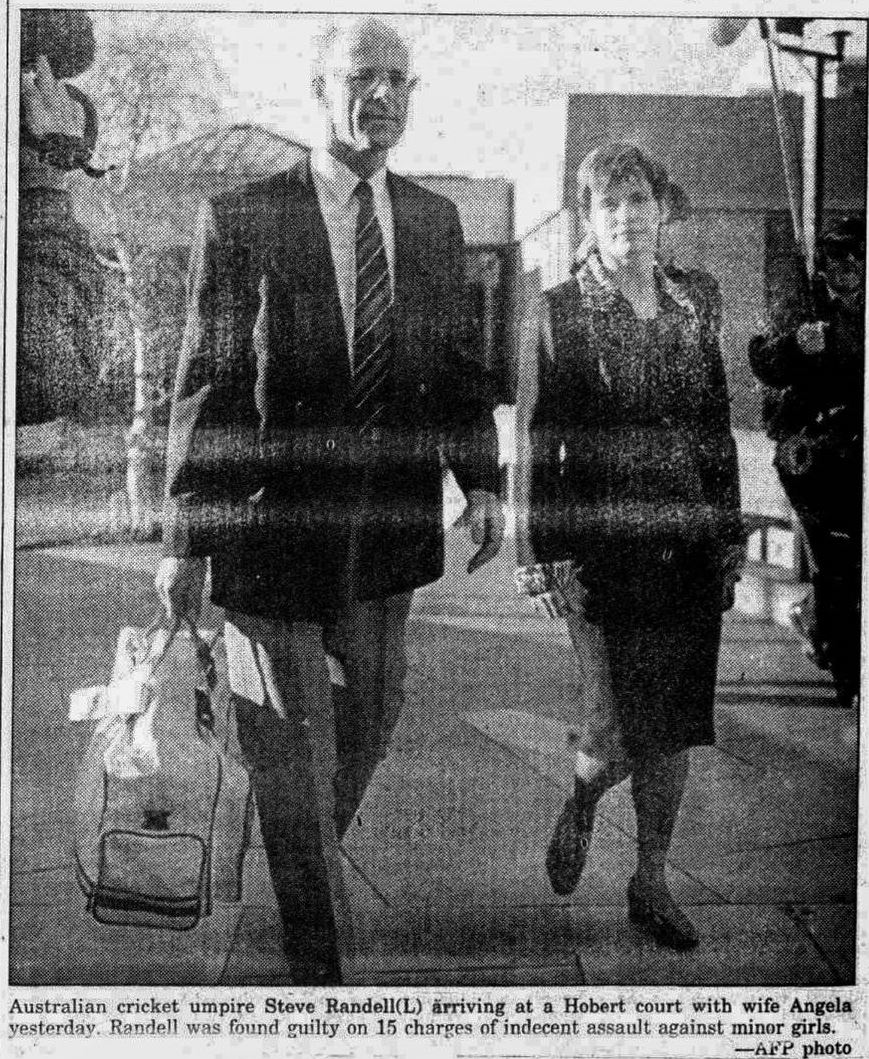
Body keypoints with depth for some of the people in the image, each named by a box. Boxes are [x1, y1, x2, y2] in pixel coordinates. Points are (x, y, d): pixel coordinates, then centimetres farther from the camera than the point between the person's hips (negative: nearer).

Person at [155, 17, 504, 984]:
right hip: (273, 524, -4)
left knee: (369, 721, 19)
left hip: (388, 526, 5)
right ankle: (316, 959, 23)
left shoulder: (435, 221, 7)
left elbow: (459, 363, 12)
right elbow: (203, 388, -7)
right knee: (289, 751, 6)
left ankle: (315, 860, 48)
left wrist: (482, 480, -1)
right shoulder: (239, 220, -7)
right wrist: (186, 541, -8)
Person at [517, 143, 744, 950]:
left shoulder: (697, 299, 8)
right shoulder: (560, 311, -4)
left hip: (688, 544, 4)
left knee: (675, 727, 10)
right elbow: (540, 443, -6)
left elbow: (718, 426, 12)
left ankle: (651, 883, 28)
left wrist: (732, 535, 10)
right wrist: (549, 557, -11)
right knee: (615, 738, -5)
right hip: (603, 545, -4)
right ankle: (579, 803, 31)